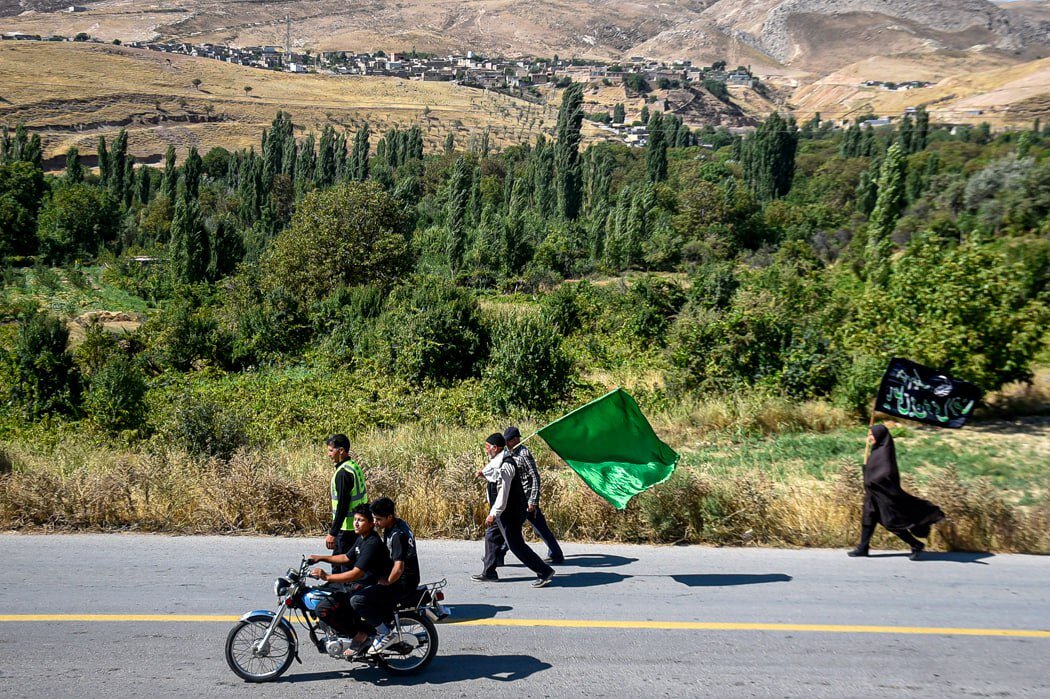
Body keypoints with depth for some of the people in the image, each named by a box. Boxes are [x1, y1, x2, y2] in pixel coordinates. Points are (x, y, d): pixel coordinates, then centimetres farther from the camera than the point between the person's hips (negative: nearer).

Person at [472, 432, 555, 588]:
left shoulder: (505, 465, -23)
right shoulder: (498, 462, 9)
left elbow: (503, 493, -27)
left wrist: (493, 514, -27)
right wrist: (485, 474, 12)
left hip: (509, 512, -11)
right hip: (504, 511, 11)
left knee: (516, 544, -6)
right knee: (491, 536, 18)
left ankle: (544, 572, -1)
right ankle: (489, 572, 31)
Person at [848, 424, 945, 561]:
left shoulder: (885, 451, -19)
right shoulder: (878, 449, 10)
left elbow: (887, 472, -28)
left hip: (884, 492, -10)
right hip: (875, 492, 10)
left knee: (891, 522, -2)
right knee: (868, 518, 9)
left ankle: (916, 545, 10)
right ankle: (862, 548, 12)